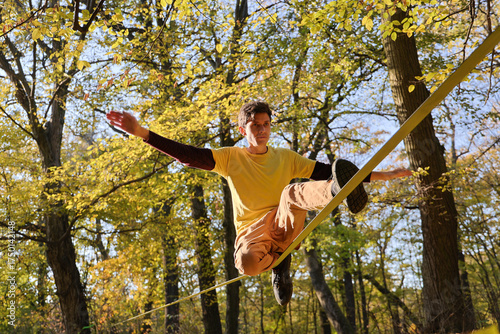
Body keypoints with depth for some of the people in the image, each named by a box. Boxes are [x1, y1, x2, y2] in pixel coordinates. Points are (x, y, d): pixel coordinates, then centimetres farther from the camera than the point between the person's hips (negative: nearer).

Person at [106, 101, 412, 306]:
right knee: (247, 263, -38)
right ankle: (277, 263, -8)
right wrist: (141, 132, -15)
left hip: (284, 225, 0)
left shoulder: (286, 158, 13)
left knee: (292, 193, -34)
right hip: (252, 232, 0)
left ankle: (341, 191, -63)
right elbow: (188, 154, -3)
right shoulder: (231, 157, 7)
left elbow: (325, 171, 9)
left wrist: (381, 175, 3)